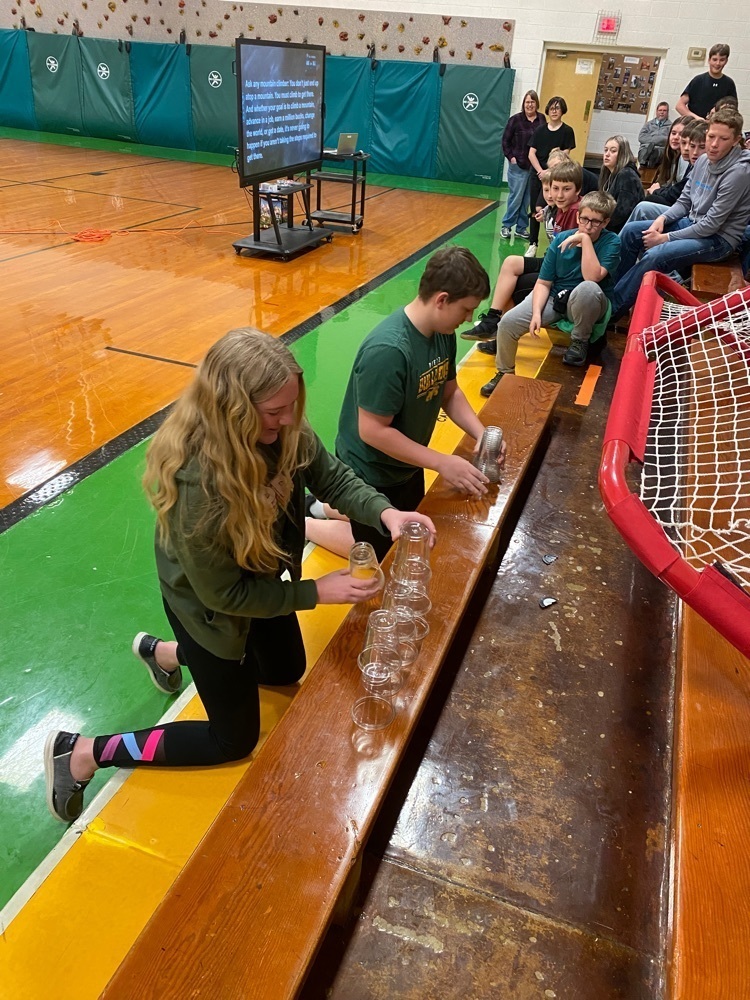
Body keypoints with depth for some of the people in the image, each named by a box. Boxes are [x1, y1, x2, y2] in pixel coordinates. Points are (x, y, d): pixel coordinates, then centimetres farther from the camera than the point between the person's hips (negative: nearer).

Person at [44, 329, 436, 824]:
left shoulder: (285, 429, -22)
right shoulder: (196, 482, -41)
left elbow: (333, 475, -7)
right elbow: (223, 593, -29)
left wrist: (384, 512, -26)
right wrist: (317, 592, -25)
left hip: (264, 580, 7)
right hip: (210, 608, -7)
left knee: (288, 672, 31)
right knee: (234, 740, 11)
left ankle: (166, 653, 45)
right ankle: (82, 752, 21)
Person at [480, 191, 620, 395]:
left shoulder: (611, 242, -12)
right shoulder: (561, 239, -4)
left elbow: (592, 277, -28)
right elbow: (543, 283, -4)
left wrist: (585, 240, -26)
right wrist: (537, 312, -19)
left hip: (588, 306, -3)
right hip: (554, 298, 3)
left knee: (587, 288, -40)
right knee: (508, 322, -18)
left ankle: (580, 340, -11)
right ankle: (505, 373, 7)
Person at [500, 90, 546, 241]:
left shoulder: (542, 120, 1)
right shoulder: (515, 120, -5)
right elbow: (505, 141, 0)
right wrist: (511, 157, -7)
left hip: (535, 166, 3)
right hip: (518, 165, -3)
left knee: (527, 199, 8)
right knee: (516, 197, -1)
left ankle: (521, 228, 17)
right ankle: (506, 226, 11)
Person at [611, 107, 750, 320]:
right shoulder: (703, 160, 2)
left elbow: (711, 225, -23)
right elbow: (684, 202, 10)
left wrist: (666, 238, -21)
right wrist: (662, 218, -11)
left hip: (718, 239, -9)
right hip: (692, 224, 9)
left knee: (654, 256, -31)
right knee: (631, 231, 0)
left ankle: (612, 309, -22)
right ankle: (616, 289, 7)